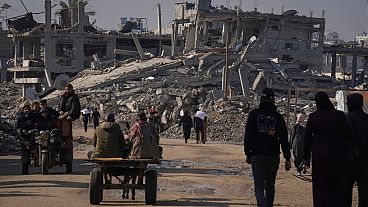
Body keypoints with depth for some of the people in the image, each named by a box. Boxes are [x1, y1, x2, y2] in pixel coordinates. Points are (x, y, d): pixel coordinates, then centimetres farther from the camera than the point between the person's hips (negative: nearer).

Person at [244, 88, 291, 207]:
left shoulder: (254, 114, -1)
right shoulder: (278, 117, 3)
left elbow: (248, 135, -1)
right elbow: (284, 139, 1)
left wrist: (248, 154, 5)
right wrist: (287, 158, 2)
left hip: (257, 156, -2)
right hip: (273, 157, 2)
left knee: (259, 186, -5)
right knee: (270, 186, 16)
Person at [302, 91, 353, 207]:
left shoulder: (313, 117, -2)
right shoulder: (340, 115, -4)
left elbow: (307, 139, 0)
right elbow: (349, 134, -3)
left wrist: (305, 159, 5)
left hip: (319, 155, 0)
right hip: (337, 155, 0)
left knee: (321, 187, 6)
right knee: (339, 188, 9)